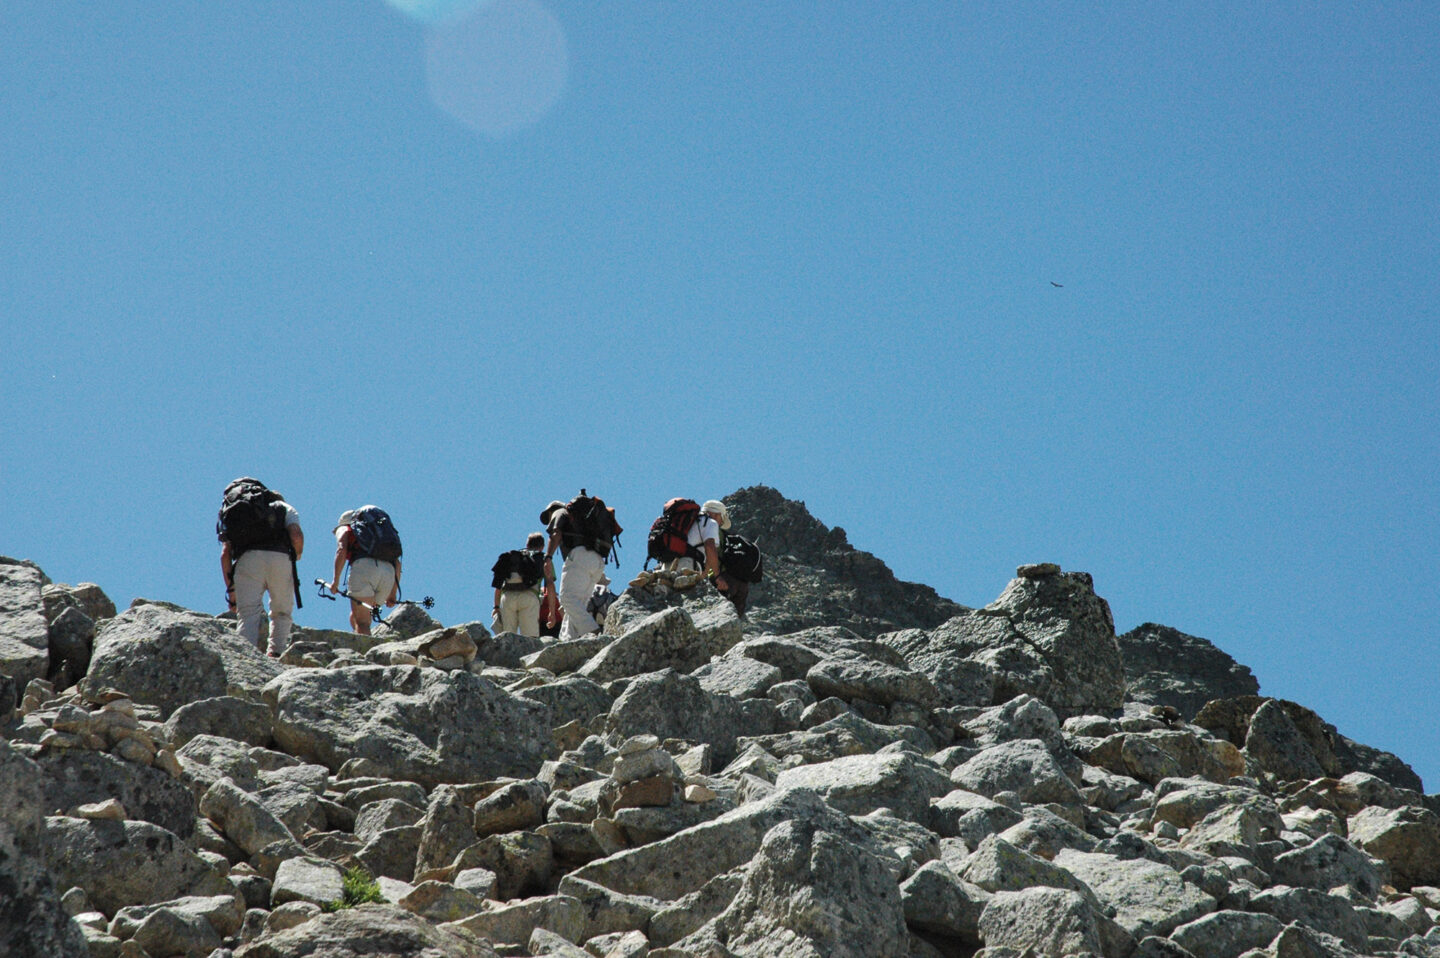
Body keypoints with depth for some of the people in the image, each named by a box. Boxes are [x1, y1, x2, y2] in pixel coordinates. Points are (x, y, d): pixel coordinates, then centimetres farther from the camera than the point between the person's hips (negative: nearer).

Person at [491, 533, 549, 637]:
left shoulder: (510, 556, 32)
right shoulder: (543, 558, 24)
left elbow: (498, 585, 28)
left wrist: (496, 606, 31)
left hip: (507, 596, 3)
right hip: (529, 596, -3)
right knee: (530, 639, -9)